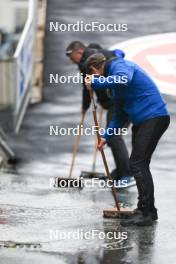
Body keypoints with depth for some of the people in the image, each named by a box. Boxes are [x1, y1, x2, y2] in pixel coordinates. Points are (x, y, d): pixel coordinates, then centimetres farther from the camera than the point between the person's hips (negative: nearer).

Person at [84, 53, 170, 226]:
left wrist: (95, 83, -24)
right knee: (139, 165, 15)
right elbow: (120, 114, 27)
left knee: (137, 165, -12)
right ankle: (149, 211, 23)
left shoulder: (120, 66, -7)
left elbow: (123, 80, -34)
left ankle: (145, 213, -12)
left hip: (154, 118, -11)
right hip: (142, 121, 11)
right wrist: (106, 136, 19)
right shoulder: (111, 77, 23)